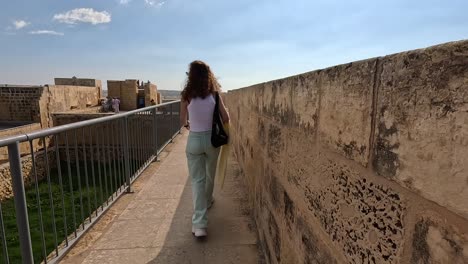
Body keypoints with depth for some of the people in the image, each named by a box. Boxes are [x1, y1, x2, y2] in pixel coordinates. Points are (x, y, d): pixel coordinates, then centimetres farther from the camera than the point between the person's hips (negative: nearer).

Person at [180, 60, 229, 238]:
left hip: (194, 140, -1)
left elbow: (183, 121, 3)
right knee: (210, 174, 24)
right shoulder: (214, 94, -6)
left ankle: (199, 224, -3)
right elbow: (226, 118, -3)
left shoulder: (186, 96, -8)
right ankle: (207, 201, 49)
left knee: (197, 179, 4)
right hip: (211, 139, 2)